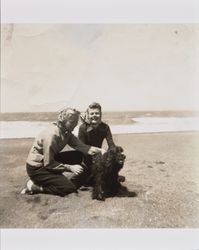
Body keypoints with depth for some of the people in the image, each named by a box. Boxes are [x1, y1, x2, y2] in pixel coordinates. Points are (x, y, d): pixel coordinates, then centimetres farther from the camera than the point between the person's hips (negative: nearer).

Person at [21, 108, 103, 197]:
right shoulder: (52, 134, -29)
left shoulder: (66, 132, -4)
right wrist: (70, 167, -23)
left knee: (79, 156, -4)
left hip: (50, 159, 8)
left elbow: (80, 146, -11)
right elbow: (48, 164, -25)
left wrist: (99, 150, -22)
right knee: (69, 188, -11)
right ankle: (34, 186, -1)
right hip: (36, 168, -8)